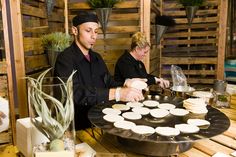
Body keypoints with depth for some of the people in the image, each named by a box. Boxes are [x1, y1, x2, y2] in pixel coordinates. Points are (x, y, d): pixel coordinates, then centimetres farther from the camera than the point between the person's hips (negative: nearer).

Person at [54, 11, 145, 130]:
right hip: (79, 126, -7)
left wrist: (125, 85, -11)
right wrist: (116, 93, -33)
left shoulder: (97, 57, 12)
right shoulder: (65, 59, -13)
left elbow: (109, 84, 11)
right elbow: (76, 93, -26)